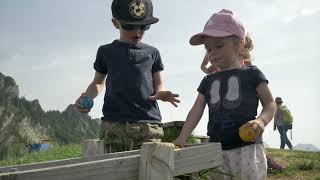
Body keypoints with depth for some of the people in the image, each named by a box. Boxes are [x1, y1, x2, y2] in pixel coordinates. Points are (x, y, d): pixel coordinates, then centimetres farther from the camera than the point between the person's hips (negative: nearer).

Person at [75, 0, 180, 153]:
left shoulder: (152, 53, 16)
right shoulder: (106, 52, 16)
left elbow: (159, 83, 18)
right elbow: (98, 82, 24)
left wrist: (160, 93, -7)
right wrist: (86, 96, 3)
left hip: (148, 125, 0)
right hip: (113, 126, 0)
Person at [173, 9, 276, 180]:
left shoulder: (251, 74, 3)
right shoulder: (208, 81, 16)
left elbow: (270, 104, 4)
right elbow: (196, 110, 10)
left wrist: (261, 120, -18)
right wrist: (182, 138, -2)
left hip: (247, 147, -4)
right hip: (216, 149, 5)